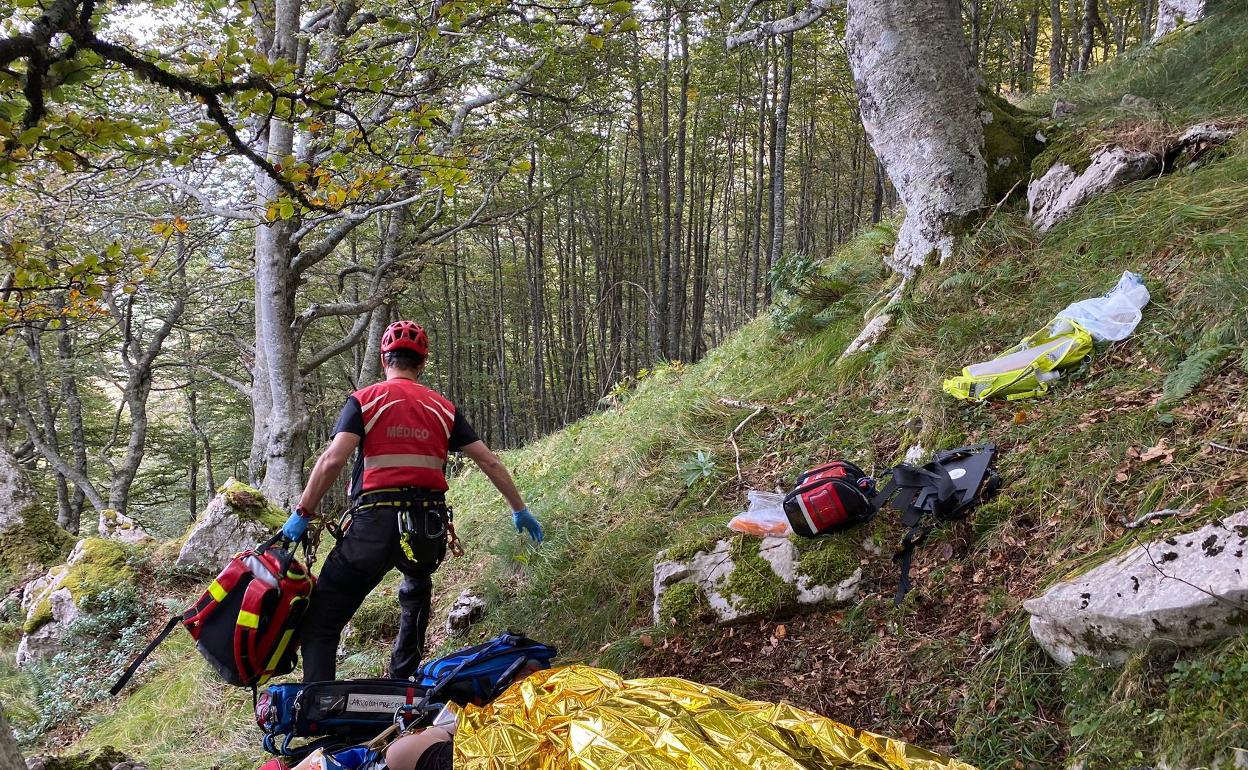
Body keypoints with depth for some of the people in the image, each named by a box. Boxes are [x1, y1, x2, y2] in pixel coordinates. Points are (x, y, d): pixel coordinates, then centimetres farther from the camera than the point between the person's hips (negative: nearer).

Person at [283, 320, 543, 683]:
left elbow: (332, 459, -10)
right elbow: (489, 462, 13)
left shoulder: (364, 400, 4)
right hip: (430, 527, 4)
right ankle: (403, 682, 37)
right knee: (416, 592, 36)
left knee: (321, 621, 4)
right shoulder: (443, 408, 13)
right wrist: (520, 509, 23)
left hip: (375, 523, -4)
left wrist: (303, 513, -2)